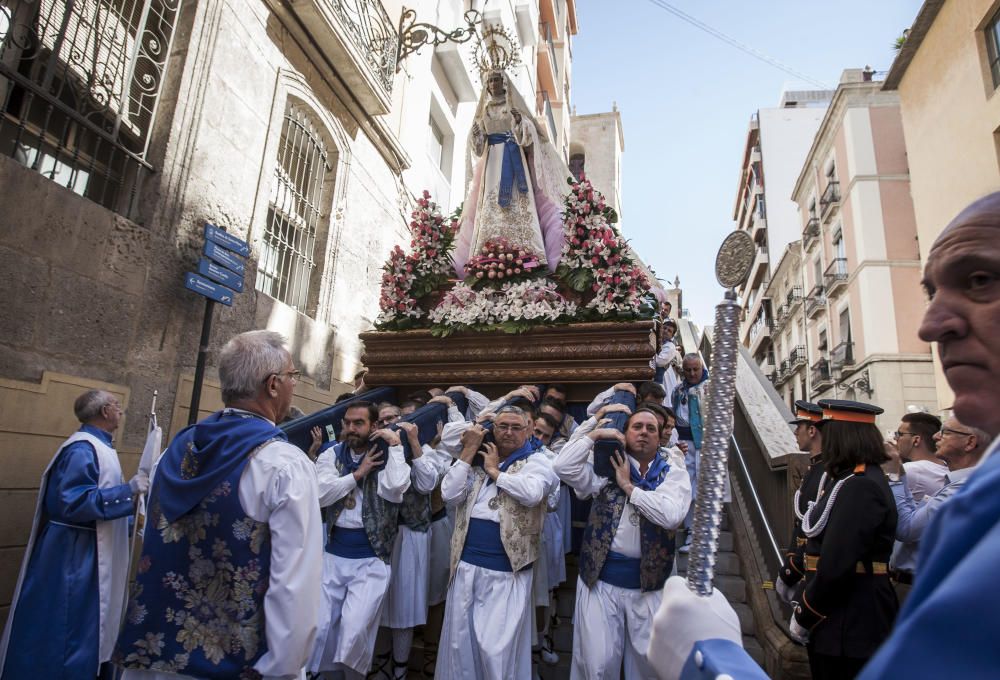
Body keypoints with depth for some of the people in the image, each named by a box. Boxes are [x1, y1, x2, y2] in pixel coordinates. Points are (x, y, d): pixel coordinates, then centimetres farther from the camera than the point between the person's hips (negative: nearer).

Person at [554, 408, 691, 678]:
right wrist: (595, 434, -9)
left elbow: (671, 515, -17)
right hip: (601, 576, 0)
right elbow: (562, 467, -12)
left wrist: (628, 486, -12)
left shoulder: (673, 471, 1)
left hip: (649, 579, 1)